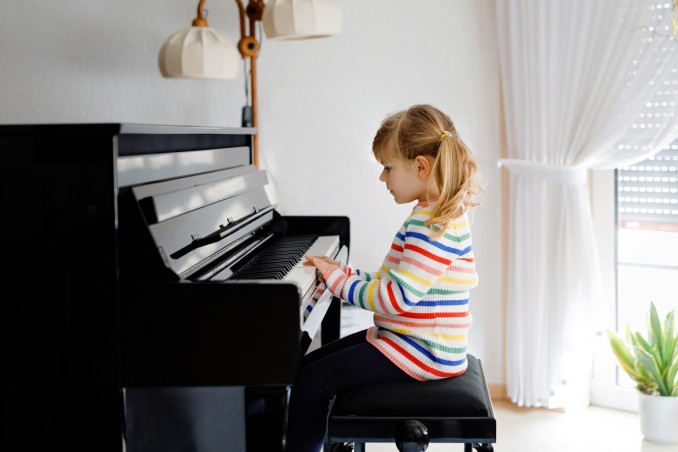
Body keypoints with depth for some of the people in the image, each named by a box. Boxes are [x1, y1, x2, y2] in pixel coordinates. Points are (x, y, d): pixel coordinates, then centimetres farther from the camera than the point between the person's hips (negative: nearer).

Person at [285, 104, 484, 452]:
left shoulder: (432, 225, -21)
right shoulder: (439, 216, 12)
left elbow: (397, 298, -27)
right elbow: (392, 283, 15)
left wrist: (339, 281, -16)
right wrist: (346, 276, 6)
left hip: (419, 353, -11)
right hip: (406, 336, 11)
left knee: (313, 381, -14)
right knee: (308, 365, 13)